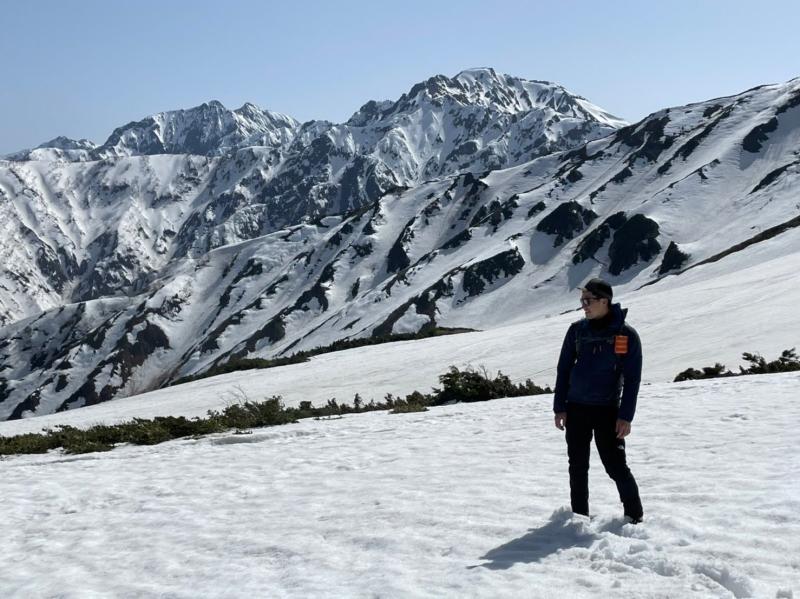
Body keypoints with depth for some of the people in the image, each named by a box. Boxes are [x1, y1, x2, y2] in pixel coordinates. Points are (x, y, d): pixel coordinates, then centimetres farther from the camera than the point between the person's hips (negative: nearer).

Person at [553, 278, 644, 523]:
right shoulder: (577, 330, 4)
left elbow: (632, 379, -5)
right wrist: (560, 407, 3)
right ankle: (579, 517, 19)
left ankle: (635, 517, 9)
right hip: (576, 409, 4)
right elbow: (564, 369, 8)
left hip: (608, 410, -3)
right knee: (578, 467, 8)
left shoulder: (627, 335, -6)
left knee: (616, 466, -5)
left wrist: (625, 416, -10)